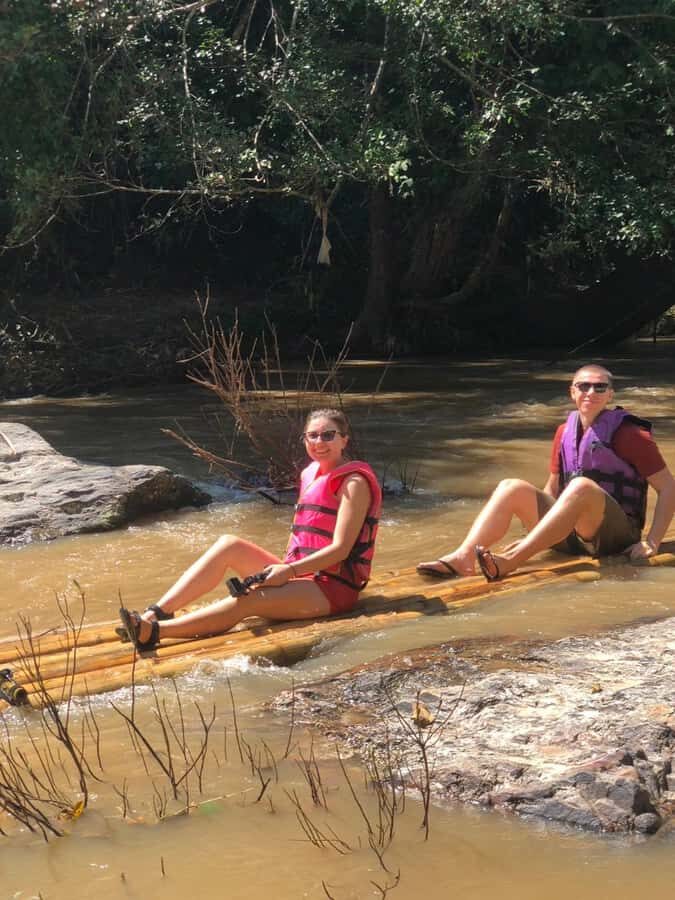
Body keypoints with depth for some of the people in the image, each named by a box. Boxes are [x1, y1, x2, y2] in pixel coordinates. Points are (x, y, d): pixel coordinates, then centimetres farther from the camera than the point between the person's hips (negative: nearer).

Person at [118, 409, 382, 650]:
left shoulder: (354, 483, -9)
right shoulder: (309, 475, 15)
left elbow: (341, 549, -17)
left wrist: (289, 570, -23)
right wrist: (282, 568, 2)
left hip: (334, 587, -8)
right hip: (299, 574, 8)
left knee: (248, 599, -31)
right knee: (229, 544, -11)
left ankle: (153, 632, -41)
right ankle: (156, 613, -22)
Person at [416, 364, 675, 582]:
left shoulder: (629, 434, -5)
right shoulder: (565, 432, 12)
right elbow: (552, 489, 21)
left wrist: (652, 542, -13)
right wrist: (535, 530, 12)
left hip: (617, 533, -5)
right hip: (570, 534, 6)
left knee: (582, 486, -35)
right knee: (512, 487, -14)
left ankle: (510, 561, -47)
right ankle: (462, 557, -36)